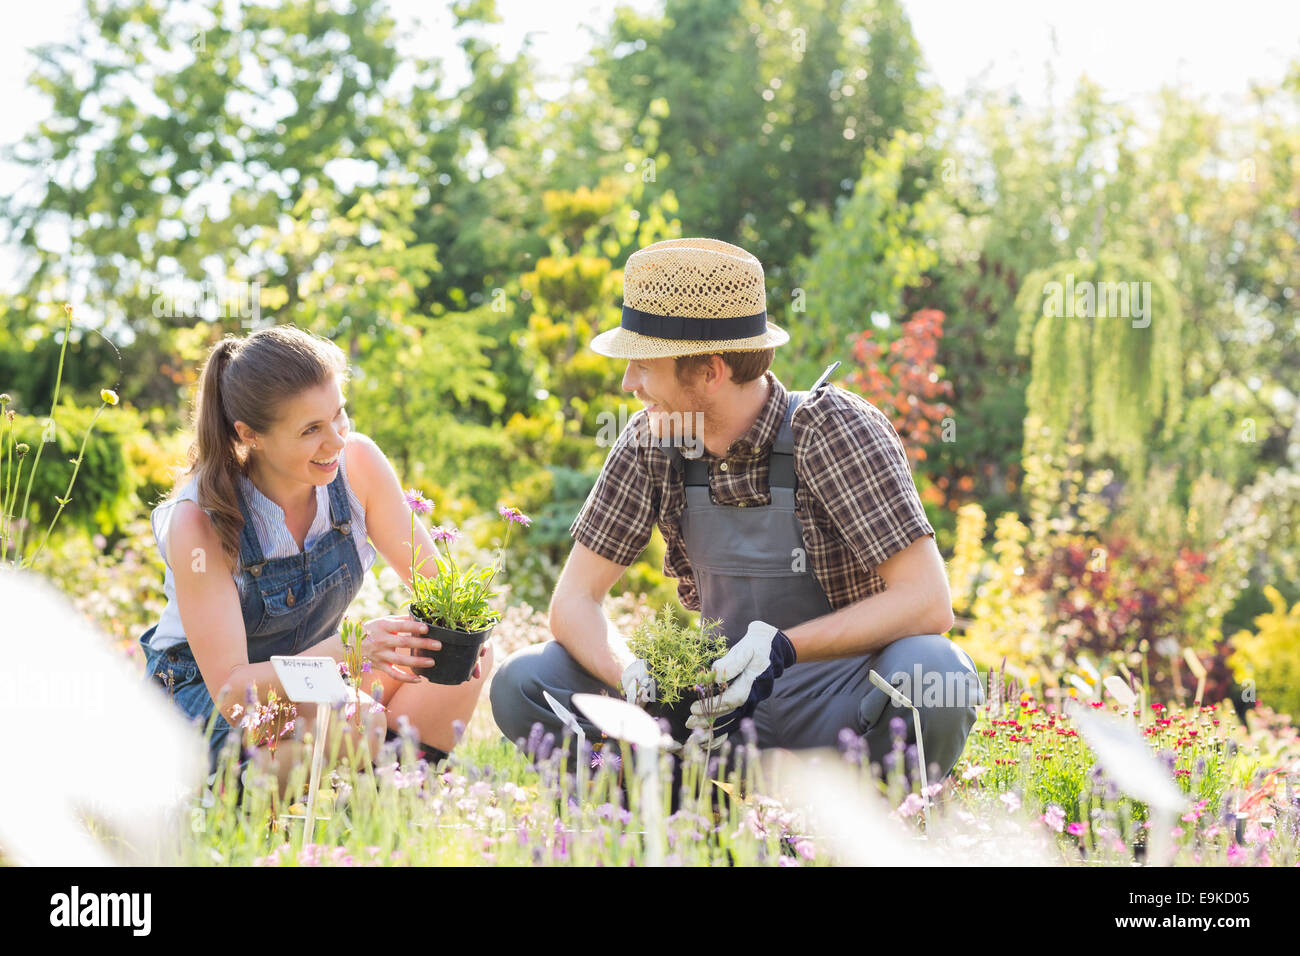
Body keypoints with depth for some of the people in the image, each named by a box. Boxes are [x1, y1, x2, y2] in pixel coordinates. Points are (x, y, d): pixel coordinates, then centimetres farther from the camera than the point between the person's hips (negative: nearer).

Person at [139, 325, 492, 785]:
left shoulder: (357, 463, -15)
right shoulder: (198, 523, -28)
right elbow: (231, 690, -30)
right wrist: (347, 651, -45)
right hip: (203, 698, -5)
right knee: (358, 726, -34)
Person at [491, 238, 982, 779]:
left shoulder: (837, 430, -17)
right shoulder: (651, 441, -4)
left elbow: (927, 602, -23)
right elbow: (574, 599, -3)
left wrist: (784, 648, -36)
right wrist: (636, 682, -24)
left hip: (833, 705, -4)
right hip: (723, 699, 4)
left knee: (935, 672, -37)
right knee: (522, 685, -14)